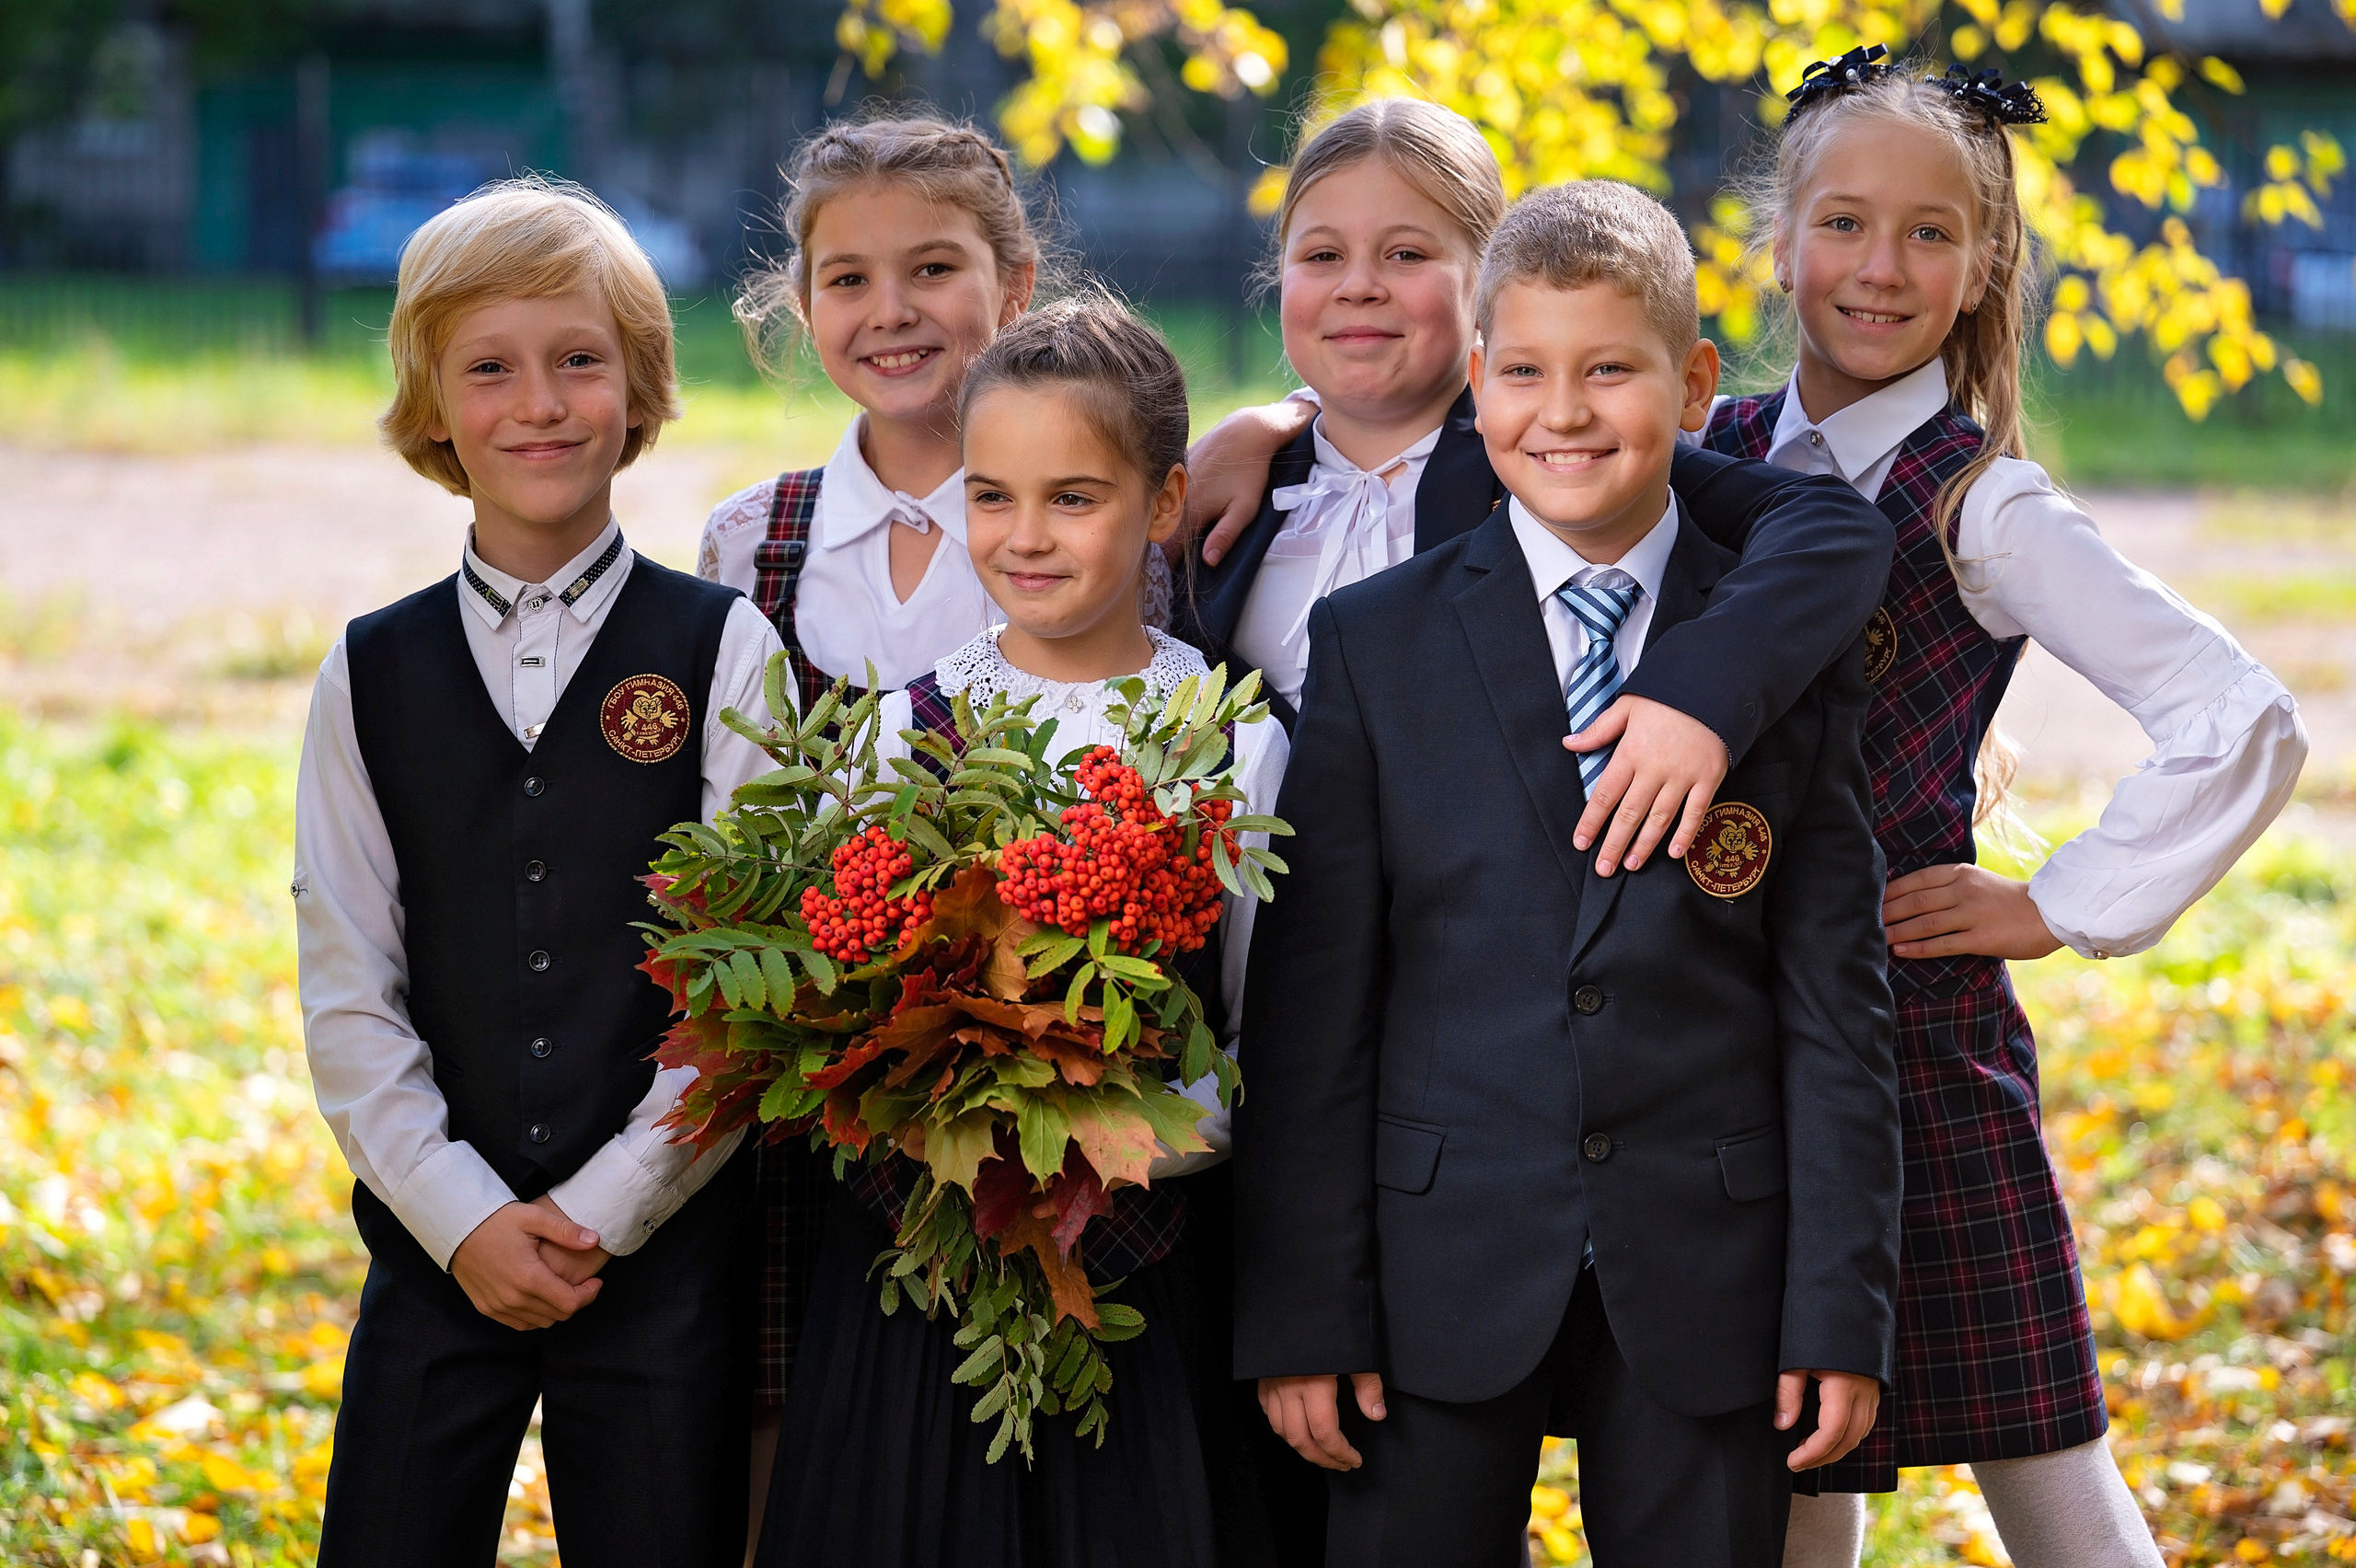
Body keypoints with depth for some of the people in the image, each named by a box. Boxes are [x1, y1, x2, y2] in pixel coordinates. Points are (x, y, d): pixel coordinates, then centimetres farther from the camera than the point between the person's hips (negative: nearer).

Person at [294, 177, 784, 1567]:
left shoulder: (726, 653, 0)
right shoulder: (374, 675, 7)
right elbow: (349, 995, 4)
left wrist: (606, 1208, -10)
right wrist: (464, 1218, -7)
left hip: (666, 1252, -2)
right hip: (441, 1252, 2)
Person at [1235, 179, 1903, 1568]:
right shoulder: (1372, 645, 2)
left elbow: (1837, 1003, 2)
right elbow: (1312, 1001, 0)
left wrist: (1845, 1313, -3)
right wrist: (1300, 1312, -4)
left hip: (1707, 1284, 0)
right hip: (1446, 1277, 0)